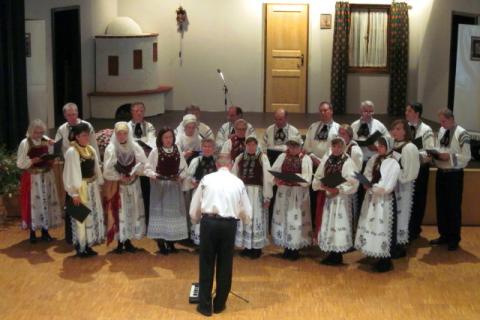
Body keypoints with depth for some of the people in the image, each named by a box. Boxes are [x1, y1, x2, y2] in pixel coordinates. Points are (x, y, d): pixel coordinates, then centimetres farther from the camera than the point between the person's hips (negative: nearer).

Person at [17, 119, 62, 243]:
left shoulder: (47, 142, 4)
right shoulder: (25, 143, -7)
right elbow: (20, 163, -8)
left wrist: (51, 160, -11)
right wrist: (32, 161, -21)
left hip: (46, 177, 4)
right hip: (31, 178, -4)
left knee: (47, 202, 8)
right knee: (33, 203, -1)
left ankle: (45, 231, 19)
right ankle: (32, 233, 10)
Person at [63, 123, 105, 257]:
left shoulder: (91, 150, 6)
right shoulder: (71, 152, -14)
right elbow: (70, 174, -15)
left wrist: (98, 185, 9)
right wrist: (74, 193, -17)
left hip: (92, 188, 7)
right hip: (80, 189, -7)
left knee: (93, 216, 11)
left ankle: (88, 245, 21)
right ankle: (80, 247, 8)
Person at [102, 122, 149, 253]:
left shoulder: (135, 147, -1)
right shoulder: (111, 149, -8)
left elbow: (142, 163, -1)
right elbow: (108, 169, -10)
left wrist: (133, 174, -14)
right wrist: (120, 178, -15)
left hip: (132, 185, 3)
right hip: (116, 185, -3)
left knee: (132, 212, 6)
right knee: (118, 213, -3)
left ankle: (128, 241, 16)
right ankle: (120, 243, 5)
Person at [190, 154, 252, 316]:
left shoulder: (207, 179, 6)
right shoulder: (238, 182, 9)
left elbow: (194, 208, 9)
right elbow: (247, 213, 15)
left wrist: (196, 220, 29)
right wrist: (245, 220, 38)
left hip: (209, 222, -1)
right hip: (229, 224, 1)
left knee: (206, 264, 9)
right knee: (225, 265, 13)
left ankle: (205, 306, 15)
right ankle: (219, 304, 23)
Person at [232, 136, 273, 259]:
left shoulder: (262, 158, -6)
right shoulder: (240, 158, 6)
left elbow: (268, 177, -8)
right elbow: (234, 176, 8)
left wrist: (267, 196, -10)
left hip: (257, 192, -4)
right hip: (242, 191, 4)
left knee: (256, 219, 0)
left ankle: (257, 247, 8)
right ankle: (247, 246, 19)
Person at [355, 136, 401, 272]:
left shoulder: (393, 164, -12)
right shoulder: (374, 159, 8)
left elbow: (387, 187, -17)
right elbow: (367, 177, 8)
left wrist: (371, 186, -16)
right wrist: (366, 184, -12)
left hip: (384, 201, -7)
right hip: (372, 198, 7)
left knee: (382, 228, -1)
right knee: (372, 226, 10)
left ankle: (385, 261, 10)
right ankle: (378, 259, 21)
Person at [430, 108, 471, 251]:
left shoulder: (462, 134, -14)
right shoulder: (441, 131, 7)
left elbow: (466, 157, -15)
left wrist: (450, 156, -23)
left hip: (454, 175, -7)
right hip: (441, 173, 7)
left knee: (454, 207, 3)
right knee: (441, 206, 13)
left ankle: (454, 239, 16)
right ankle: (444, 235, 27)